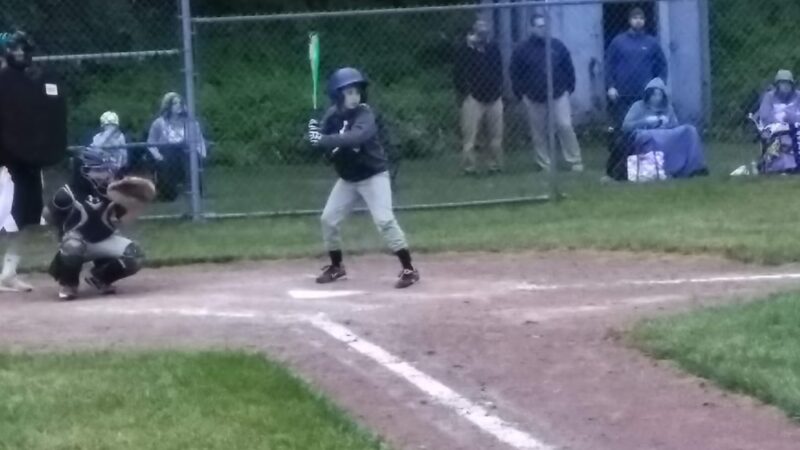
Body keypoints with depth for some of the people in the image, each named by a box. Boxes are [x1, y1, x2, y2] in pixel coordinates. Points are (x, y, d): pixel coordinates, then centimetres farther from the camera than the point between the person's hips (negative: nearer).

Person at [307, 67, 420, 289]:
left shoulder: (364, 114, -21)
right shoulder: (332, 115, -3)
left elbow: (356, 137, -41)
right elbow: (322, 142, -4)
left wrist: (324, 140, -47)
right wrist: (315, 133, -27)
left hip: (373, 175, -6)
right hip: (347, 179, 6)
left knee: (384, 220, -17)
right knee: (328, 219, 7)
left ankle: (408, 269, -12)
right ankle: (336, 266, 26)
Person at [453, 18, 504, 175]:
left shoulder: (494, 48, 9)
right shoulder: (464, 50, -5)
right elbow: (458, 73, -6)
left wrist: (499, 88, 9)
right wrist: (464, 93, -10)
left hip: (494, 98, 5)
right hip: (473, 98, -4)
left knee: (496, 134, 5)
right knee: (469, 135, -7)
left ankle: (495, 166, 13)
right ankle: (470, 168, -3)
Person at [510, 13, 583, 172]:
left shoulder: (558, 46, 3)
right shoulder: (522, 50, -1)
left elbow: (568, 68, 9)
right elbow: (515, 74, 4)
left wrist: (569, 88, 4)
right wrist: (521, 94, 0)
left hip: (559, 94, 0)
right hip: (534, 98, 0)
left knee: (565, 127, -8)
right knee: (539, 133, 3)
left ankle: (575, 162, -1)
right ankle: (545, 165, 11)